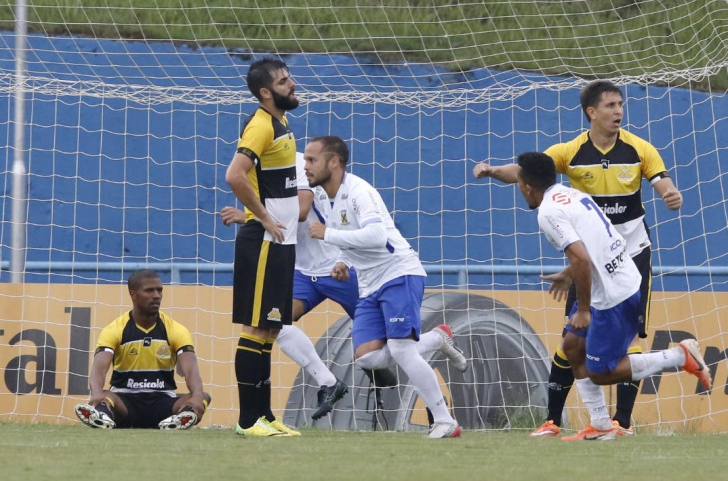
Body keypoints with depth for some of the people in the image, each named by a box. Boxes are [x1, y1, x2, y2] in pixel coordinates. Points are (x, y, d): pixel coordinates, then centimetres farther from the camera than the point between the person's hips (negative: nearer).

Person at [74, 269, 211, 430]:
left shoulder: (176, 331, 0)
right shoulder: (114, 331, -4)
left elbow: (190, 370, -15)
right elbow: (99, 368, -20)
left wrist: (197, 397, -39)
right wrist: (97, 394, -45)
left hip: (163, 402, 1)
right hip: (125, 401, -1)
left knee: (203, 397, -29)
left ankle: (182, 417, -59)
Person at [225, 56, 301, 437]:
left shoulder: (281, 125, 15)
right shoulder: (261, 126, -14)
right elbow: (234, 176, -27)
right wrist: (264, 217, -19)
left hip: (279, 243, 9)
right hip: (262, 243, -9)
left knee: (269, 330, 11)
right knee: (256, 329, -7)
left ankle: (264, 414, 14)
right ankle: (249, 419, -6)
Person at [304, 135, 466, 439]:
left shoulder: (358, 191, -16)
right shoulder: (328, 204, 13)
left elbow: (376, 235, -31)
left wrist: (328, 234, -24)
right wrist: (342, 263, 8)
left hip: (400, 274, -9)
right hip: (370, 287, 9)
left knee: (400, 349, -20)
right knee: (366, 357, -8)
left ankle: (446, 422, -12)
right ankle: (437, 341, 13)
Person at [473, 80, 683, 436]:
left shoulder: (639, 149, -5)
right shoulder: (570, 152, -7)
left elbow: (664, 185, -9)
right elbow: (523, 171, -14)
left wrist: (673, 196, -33)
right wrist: (494, 171, -33)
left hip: (632, 253, 0)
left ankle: (623, 420, -2)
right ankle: (553, 419, 5)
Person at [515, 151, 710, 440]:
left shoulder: (548, 212, -16)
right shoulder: (574, 194, 12)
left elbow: (581, 259, -26)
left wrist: (583, 309, -17)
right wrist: (569, 275, 34)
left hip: (613, 298, -10)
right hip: (629, 283, 10)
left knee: (600, 372, 1)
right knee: (573, 346, 17)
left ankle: (680, 356, -1)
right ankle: (600, 427, 18)